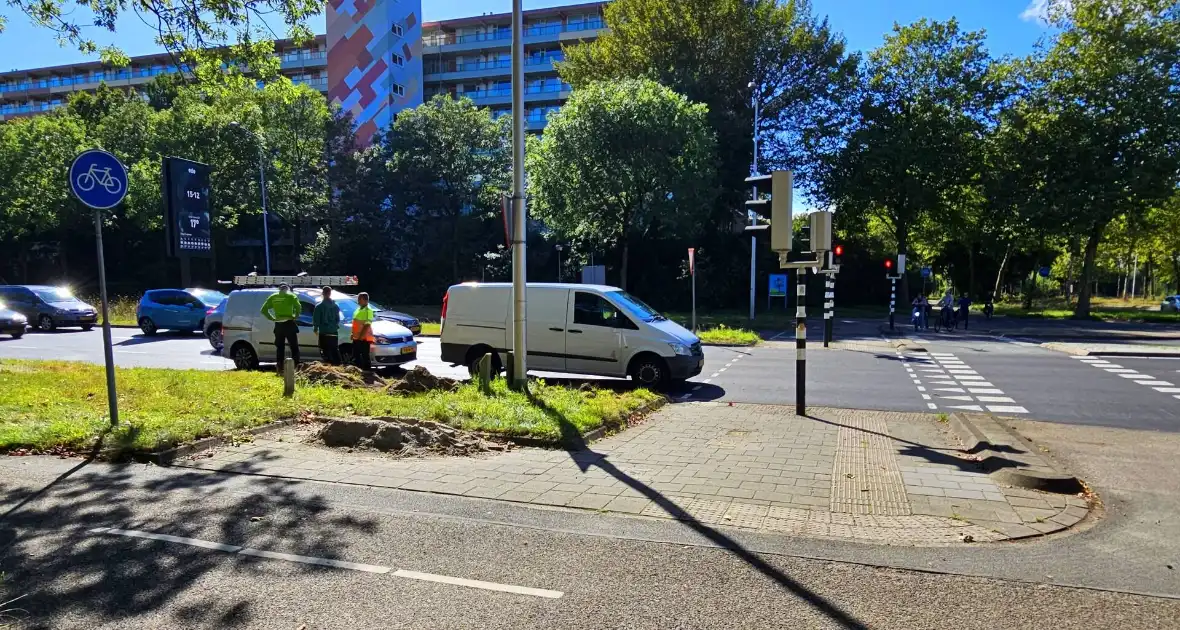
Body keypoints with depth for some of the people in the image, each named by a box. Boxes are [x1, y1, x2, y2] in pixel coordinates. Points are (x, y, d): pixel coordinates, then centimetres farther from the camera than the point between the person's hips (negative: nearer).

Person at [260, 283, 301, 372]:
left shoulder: (273, 297, 9)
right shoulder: (291, 296, -3)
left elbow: (263, 310, 7)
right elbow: (298, 307, -19)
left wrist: (272, 318, 9)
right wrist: (295, 316, -5)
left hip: (278, 325, 4)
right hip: (289, 324, -4)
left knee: (280, 348, 10)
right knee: (294, 347, 2)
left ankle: (280, 369, 10)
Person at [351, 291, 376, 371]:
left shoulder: (368, 310, -14)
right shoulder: (359, 309, 14)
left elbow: (367, 325, -21)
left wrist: (361, 336, -23)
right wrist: (353, 334, 15)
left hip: (364, 338, -9)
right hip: (356, 338, 9)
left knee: (365, 357, -2)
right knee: (356, 356, 16)